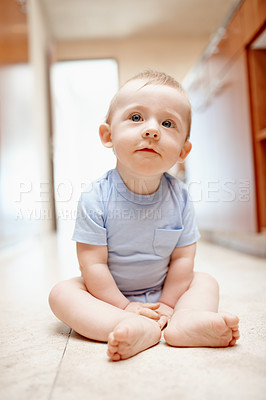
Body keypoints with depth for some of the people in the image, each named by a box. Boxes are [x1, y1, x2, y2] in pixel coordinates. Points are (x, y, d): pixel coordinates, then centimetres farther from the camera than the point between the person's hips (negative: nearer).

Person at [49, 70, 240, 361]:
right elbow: (92, 263, -19)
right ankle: (136, 328, -38)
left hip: (162, 293, 3)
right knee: (61, 293, -23)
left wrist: (167, 305, -12)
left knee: (205, 282, -6)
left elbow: (182, 258, -7)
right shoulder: (96, 198, -22)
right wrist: (124, 307, -18)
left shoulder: (179, 198, -13)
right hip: (108, 293, -2)